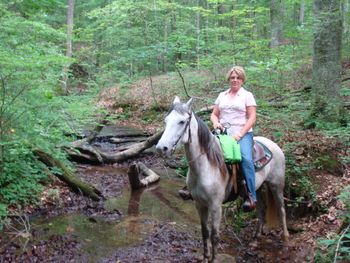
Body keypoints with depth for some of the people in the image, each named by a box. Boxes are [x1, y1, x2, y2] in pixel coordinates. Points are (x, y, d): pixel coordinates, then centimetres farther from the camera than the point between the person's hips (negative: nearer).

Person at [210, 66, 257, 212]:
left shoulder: (247, 95, 7)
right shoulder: (222, 95, 20)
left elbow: (252, 118, -1)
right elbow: (214, 114, 21)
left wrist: (240, 134, -13)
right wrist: (215, 122, -4)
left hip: (242, 133, -4)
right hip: (223, 133, 4)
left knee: (246, 158, -30)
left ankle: (252, 197, -29)